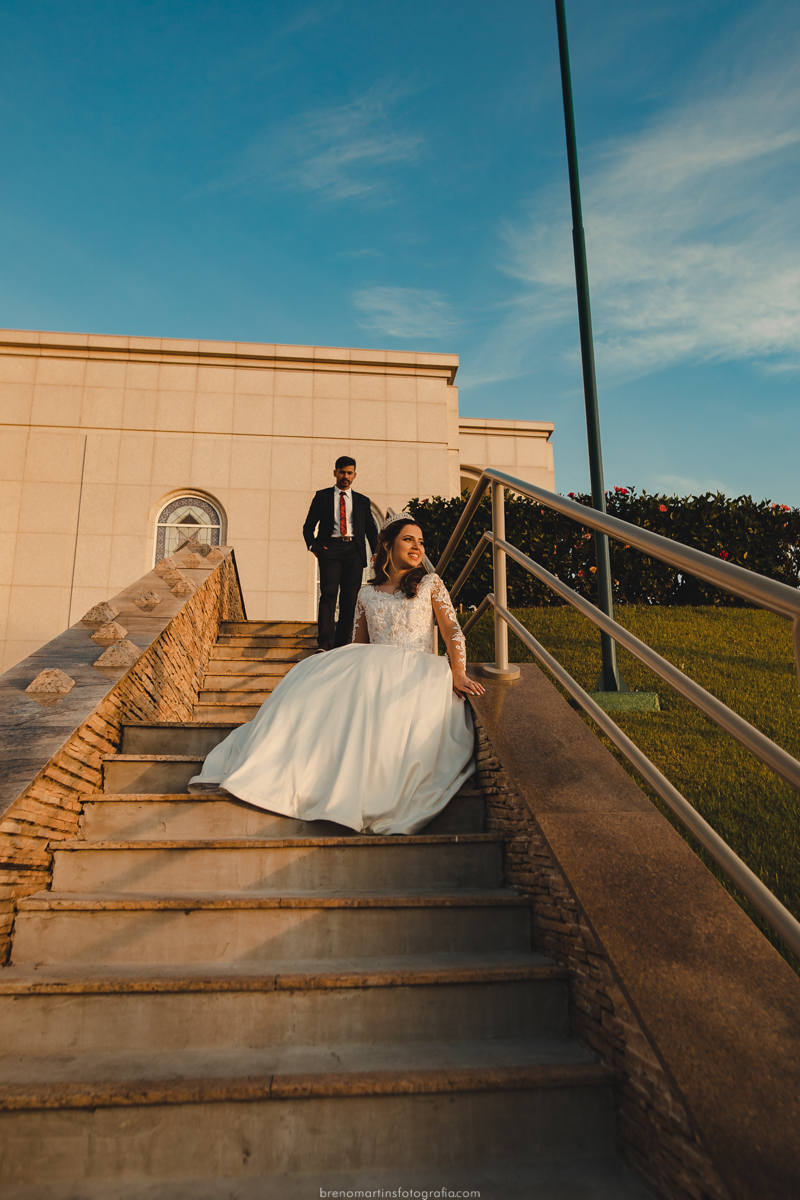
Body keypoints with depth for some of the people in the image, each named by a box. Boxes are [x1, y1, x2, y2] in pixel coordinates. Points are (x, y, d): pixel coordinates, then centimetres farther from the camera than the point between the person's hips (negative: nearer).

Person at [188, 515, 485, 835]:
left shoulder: (430, 584, 13)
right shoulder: (367, 593, 19)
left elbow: (452, 632, 5)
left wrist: (458, 674, -11)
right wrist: (341, 671, 1)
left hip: (419, 673, -2)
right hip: (375, 670, 3)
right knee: (316, 689, -24)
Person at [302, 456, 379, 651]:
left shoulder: (362, 501, 19)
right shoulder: (322, 496, 15)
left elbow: (371, 530, 18)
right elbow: (308, 526, 15)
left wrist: (377, 553, 3)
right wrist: (313, 546, -3)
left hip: (354, 549, 2)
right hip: (330, 548, -2)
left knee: (350, 598, -1)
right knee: (328, 593, -15)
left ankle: (342, 643, 5)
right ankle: (325, 643, -21)